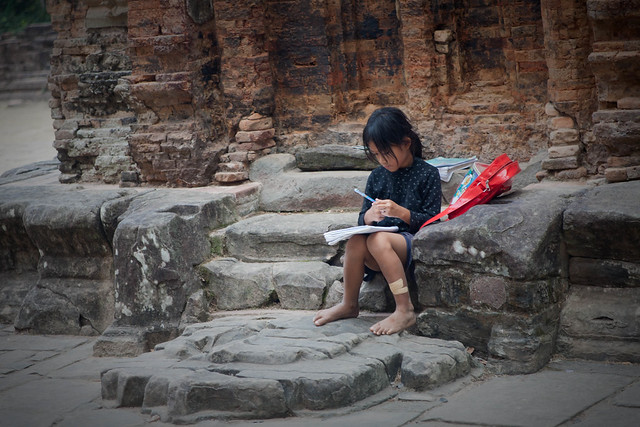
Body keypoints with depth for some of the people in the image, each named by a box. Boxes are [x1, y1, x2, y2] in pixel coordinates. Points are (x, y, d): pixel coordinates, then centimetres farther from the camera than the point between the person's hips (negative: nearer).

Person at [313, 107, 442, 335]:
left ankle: (405, 310, -31)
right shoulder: (377, 176, 13)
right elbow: (362, 219, 13)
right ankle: (349, 305, -8)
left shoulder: (427, 174, -2)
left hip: (415, 244, -5)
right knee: (356, 240, -27)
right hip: (382, 256, 5)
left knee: (378, 240, -33)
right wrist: (368, 217, -12)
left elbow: (432, 221, -7)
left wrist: (402, 213, -23)